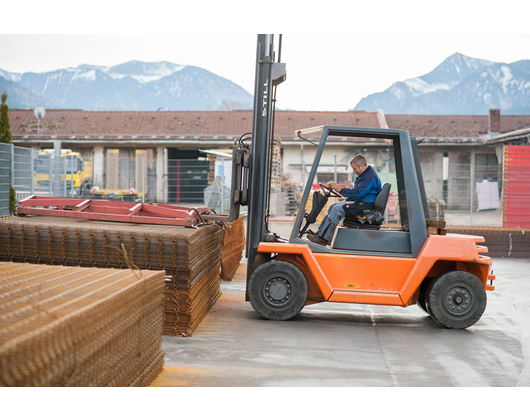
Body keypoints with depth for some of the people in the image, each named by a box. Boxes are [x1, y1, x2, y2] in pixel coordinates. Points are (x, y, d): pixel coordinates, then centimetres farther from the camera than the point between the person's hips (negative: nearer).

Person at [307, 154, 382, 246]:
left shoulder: (370, 176, -18)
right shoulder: (364, 174, 17)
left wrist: (340, 190, -22)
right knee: (333, 206, 7)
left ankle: (323, 238, -24)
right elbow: (356, 191, 23)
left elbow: (357, 192, -27)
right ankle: (320, 233, 1)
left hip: (365, 206, -11)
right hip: (360, 202, 11)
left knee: (337, 208, -23)